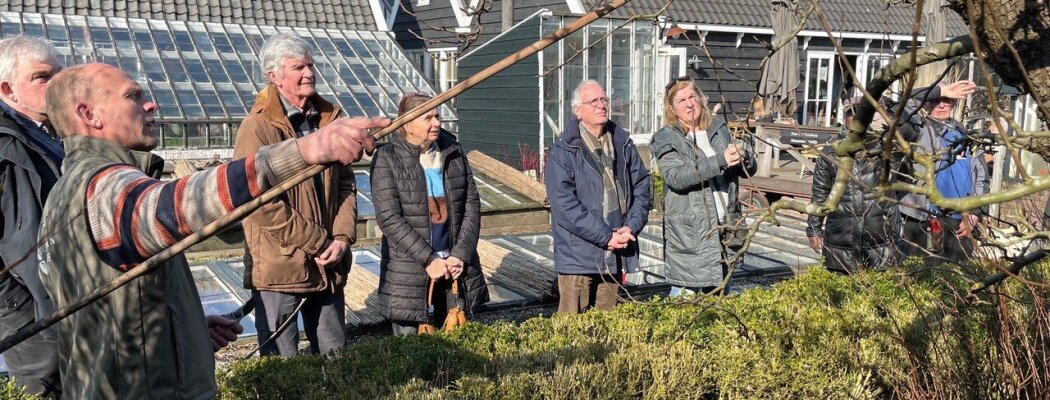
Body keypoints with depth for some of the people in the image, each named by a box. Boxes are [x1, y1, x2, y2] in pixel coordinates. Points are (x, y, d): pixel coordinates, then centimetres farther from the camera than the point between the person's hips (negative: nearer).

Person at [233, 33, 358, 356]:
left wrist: (342, 237, -3)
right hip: (278, 267, -5)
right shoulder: (258, 127, -11)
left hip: (328, 265, 6)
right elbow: (264, 205, -16)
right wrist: (319, 243, -13)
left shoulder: (329, 119, 9)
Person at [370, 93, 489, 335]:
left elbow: (472, 205, 4)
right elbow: (388, 218, -12)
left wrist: (460, 255, -6)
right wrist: (428, 259, -15)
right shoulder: (387, 159, -6)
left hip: (456, 265, 4)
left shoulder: (454, 152, 6)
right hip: (408, 273, -3)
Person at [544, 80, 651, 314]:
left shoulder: (623, 143, 10)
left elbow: (642, 186, 11)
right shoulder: (563, 151, -7)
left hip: (616, 253, 5)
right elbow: (564, 204, -14)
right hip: (578, 255, -5)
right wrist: (605, 236, -16)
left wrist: (631, 227, -5)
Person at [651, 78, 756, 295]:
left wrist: (744, 156, -12)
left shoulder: (719, 129, 11)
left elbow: (750, 170, 12)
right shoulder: (666, 139, -3)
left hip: (724, 227, 5)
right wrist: (720, 160, -27)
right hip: (688, 231, -5)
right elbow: (676, 177, -21)